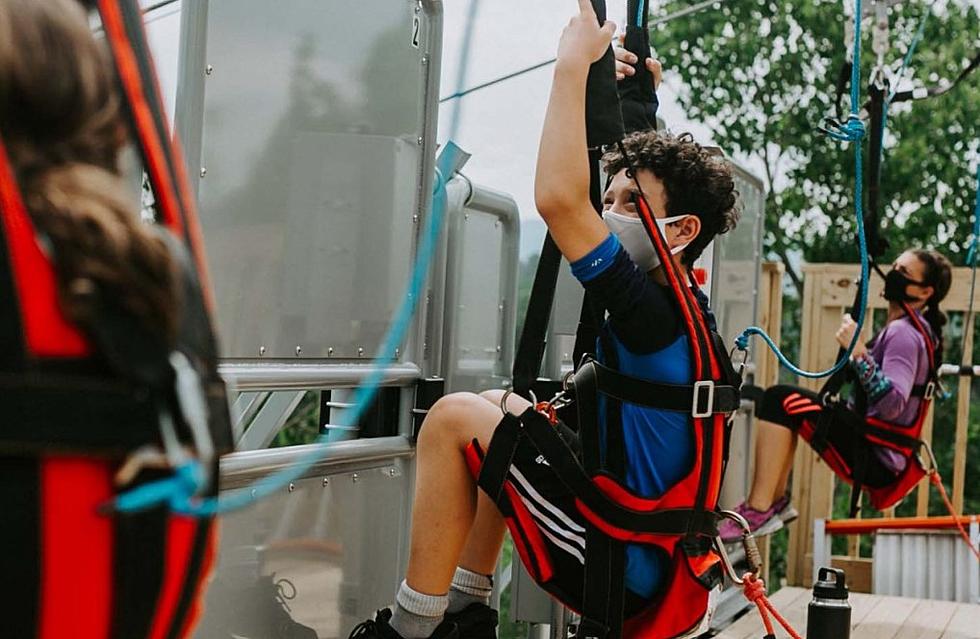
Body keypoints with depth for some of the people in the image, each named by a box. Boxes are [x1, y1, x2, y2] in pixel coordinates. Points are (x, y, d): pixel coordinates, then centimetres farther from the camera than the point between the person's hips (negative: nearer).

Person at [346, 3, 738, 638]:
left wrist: (574, 64, -24)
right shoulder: (679, 308, 7)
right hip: (640, 558, 10)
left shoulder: (654, 312, -19)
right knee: (500, 407, 22)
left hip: (622, 566, -10)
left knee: (455, 417, -12)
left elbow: (558, 199, -31)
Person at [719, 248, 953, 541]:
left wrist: (859, 352, -33)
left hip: (876, 459, -11)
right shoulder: (918, 329, 16)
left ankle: (758, 511, -26)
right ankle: (776, 499, 14)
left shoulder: (903, 333, -14)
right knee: (787, 402, 22)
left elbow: (891, 404, -30)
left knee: (781, 400, -22)